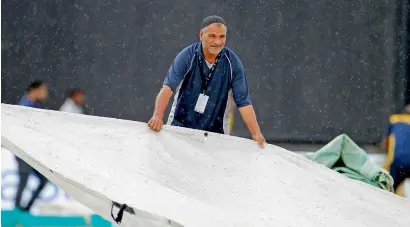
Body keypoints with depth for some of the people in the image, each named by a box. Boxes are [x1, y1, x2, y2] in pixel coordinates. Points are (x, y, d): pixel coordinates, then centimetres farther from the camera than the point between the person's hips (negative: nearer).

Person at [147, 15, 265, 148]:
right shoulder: (187, 56, -12)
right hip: (180, 125, -1)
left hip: (215, 131, 1)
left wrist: (256, 134, -13)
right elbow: (168, 87, -23)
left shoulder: (233, 62, -8)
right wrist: (158, 115, -39)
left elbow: (243, 102, -5)